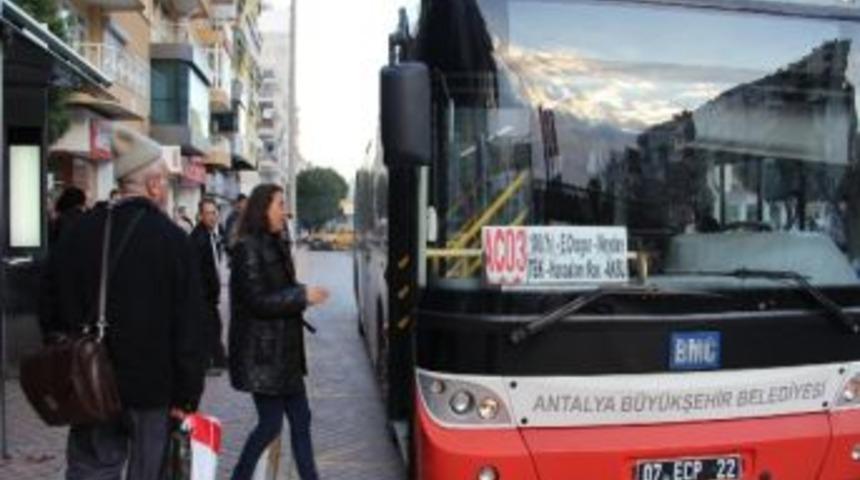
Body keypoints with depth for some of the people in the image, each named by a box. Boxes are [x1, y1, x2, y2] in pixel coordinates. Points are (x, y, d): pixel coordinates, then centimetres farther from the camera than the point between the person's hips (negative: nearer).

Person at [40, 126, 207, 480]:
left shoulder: (79, 233, 1)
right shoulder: (172, 239, -12)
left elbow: (51, 309, 8)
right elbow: (189, 327, -14)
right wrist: (187, 395, -7)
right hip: (153, 386, -3)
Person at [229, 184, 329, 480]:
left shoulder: (275, 246, 12)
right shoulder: (248, 248, -15)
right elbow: (257, 301, -19)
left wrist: (304, 295, 1)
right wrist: (303, 296, -16)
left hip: (283, 351, 9)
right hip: (261, 353, -9)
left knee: (300, 419, 10)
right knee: (271, 423, 0)